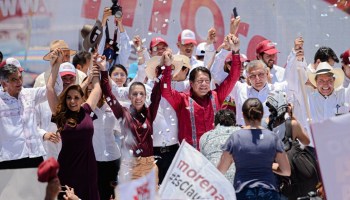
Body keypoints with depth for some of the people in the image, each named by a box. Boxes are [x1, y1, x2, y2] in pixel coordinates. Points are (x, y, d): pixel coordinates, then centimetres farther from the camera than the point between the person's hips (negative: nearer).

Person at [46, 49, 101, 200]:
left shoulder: (86, 111, 3)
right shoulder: (60, 115, -1)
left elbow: (97, 89, 13)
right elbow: (49, 88, -3)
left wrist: (95, 73, 17)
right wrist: (56, 65, -4)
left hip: (87, 164, 2)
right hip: (67, 164, -2)